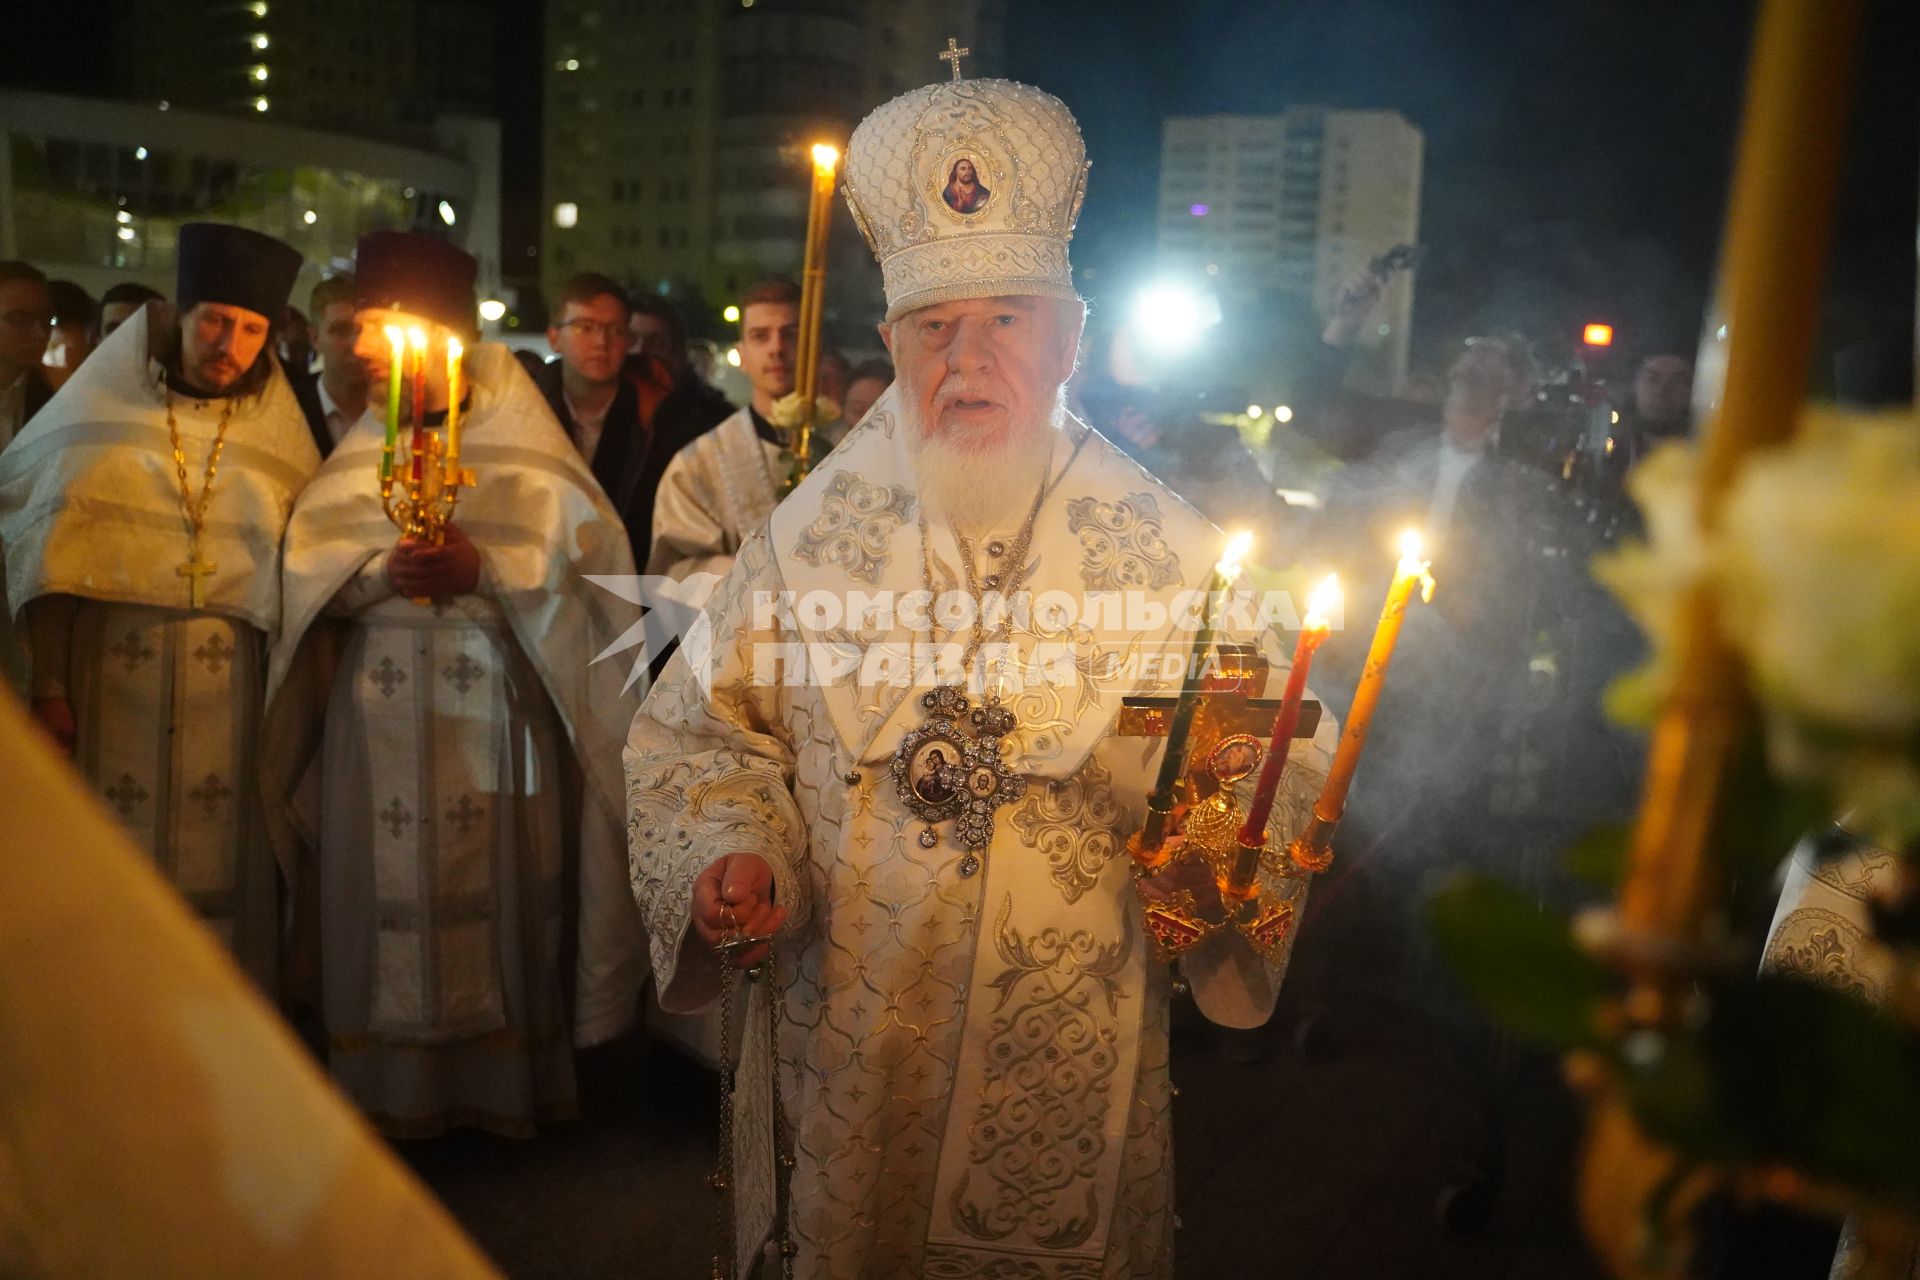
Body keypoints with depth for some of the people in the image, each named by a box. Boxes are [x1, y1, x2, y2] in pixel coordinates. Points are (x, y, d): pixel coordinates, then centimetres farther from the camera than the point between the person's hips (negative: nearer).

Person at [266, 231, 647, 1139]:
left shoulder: (526, 452, 1)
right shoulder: (359, 451, 12)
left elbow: (587, 561, -6)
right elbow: (309, 568, 7)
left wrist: (483, 569, -19)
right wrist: (380, 572, -13)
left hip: (498, 709, -3)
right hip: (382, 715, 3)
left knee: (497, 887, 2)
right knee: (388, 890, 4)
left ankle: (503, 1079, 18)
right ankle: (393, 1084, 19)